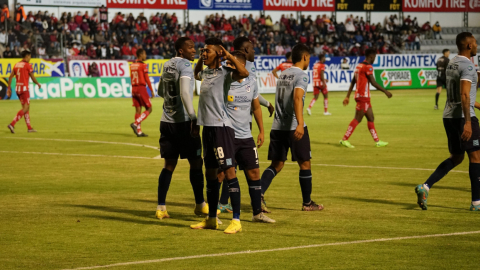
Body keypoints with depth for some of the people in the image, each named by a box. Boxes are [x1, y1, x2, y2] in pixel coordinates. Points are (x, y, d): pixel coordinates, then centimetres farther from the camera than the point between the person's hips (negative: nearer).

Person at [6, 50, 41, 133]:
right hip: (24, 88, -8)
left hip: (17, 88, 8)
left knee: (26, 107, 14)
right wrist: (38, 84, 14)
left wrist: (9, 88, 12)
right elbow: (33, 77, -4)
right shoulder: (27, 65, -8)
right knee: (25, 108, -7)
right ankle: (12, 124, -20)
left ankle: (29, 127, 15)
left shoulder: (16, 65, 12)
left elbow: (10, 77, 9)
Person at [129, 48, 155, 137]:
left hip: (134, 89, 7)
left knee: (138, 109, 8)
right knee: (149, 109, 1)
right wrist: (152, 91, -6)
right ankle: (135, 123, -13)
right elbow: (147, 79, -11)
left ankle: (139, 131, 6)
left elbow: (131, 78, 14)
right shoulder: (143, 65, -10)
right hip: (141, 88, -7)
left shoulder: (132, 65, 10)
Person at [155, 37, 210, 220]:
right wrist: (194, 118, -25)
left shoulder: (167, 65, 12)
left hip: (166, 121, 7)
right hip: (183, 121, -7)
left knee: (169, 164, 9)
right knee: (196, 163, 5)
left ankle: (161, 208, 3)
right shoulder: (185, 66, -11)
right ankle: (200, 205, 12)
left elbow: (161, 92, 25)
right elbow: (184, 93, -23)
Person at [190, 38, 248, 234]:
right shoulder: (205, 73, 15)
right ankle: (211, 219, 22)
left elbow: (244, 73, -32)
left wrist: (228, 56, -21)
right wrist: (201, 59, 24)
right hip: (207, 127, 9)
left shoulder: (225, 73, -10)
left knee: (229, 171, -9)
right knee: (209, 173, 13)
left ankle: (236, 221, -9)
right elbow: (196, 74, 41)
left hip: (221, 127, -9)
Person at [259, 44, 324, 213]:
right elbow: (297, 98, -26)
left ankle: (259, 194, -12)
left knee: (276, 165, 8)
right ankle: (307, 203, 15)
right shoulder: (301, 76, -9)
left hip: (277, 127, 7)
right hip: (294, 127, -7)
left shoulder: (283, 75, 16)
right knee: (305, 164, 7)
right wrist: (299, 124, -36)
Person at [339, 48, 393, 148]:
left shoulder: (359, 66, 16)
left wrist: (348, 96, 18)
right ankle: (344, 139, -9)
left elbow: (353, 82, 17)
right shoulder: (368, 67, -13)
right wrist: (385, 91, -11)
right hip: (363, 96, -10)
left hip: (359, 95, 10)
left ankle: (377, 141, 14)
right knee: (357, 119, -8)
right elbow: (373, 83, -17)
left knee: (371, 118, 12)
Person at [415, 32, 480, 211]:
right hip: (463, 116, -9)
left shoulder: (452, 64, 15)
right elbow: (464, 95, -24)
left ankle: (425, 187, 1)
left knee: (455, 158, 16)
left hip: (449, 116, 9)